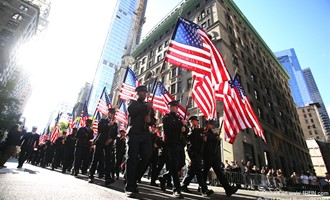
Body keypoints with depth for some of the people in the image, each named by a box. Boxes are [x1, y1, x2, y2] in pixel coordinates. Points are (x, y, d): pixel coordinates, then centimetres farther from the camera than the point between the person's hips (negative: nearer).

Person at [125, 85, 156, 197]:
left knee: (146, 157, -5)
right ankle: (129, 188, -1)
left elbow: (154, 120, 15)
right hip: (133, 134, -4)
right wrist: (146, 106, -15)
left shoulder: (149, 106, 23)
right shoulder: (133, 103, 12)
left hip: (145, 135, 4)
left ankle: (133, 181, 16)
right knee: (132, 159, -6)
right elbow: (131, 111, -12)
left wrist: (150, 120, -8)